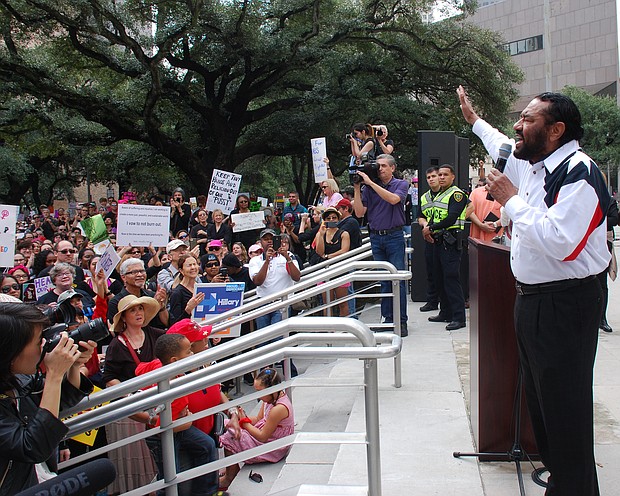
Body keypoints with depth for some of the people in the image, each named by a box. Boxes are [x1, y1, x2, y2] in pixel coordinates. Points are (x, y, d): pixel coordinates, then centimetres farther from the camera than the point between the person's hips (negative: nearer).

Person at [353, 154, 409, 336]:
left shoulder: (400, 184, 2)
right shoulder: (369, 188, 8)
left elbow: (393, 199, -20)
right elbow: (359, 213, 3)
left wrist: (370, 182, -19)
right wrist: (357, 189, -4)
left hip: (394, 236, -3)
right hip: (376, 237, 3)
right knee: (383, 280, 8)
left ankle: (401, 321, -1)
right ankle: (387, 318, 14)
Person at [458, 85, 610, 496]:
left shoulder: (579, 173, -19)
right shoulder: (533, 164, 9)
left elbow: (559, 243, -30)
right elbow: (506, 152, 35)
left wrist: (511, 199, -20)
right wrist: (475, 120, 45)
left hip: (565, 304, -10)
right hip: (531, 297, 10)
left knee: (565, 404, -4)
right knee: (540, 396, 19)